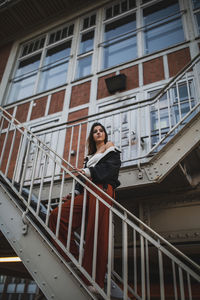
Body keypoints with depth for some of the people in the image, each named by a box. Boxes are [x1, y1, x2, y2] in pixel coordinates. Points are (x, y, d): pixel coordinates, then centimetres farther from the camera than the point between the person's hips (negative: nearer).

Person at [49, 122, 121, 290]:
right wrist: (76, 191, 9)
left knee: (96, 233, -18)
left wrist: (89, 172, -16)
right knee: (57, 215, -14)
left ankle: (95, 282, -17)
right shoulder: (90, 156, 34)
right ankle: (75, 257, -8)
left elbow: (110, 167, -2)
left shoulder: (112, 150, 18)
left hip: (102, 190, -6)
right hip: (86, 191, 6)